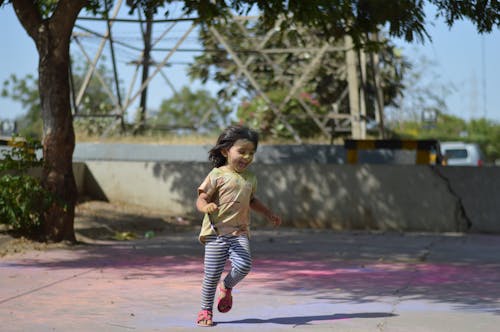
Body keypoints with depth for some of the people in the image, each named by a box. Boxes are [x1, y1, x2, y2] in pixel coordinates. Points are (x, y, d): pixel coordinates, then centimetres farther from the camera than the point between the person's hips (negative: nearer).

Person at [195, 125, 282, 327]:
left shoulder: (250, 178, 13)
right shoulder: (217, 175, -5)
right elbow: (201, 198, -8)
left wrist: (269, 214, 32)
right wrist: (206, 207, -30)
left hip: (240, 233, 4)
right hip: (216, 232, -4)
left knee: (244, 265, -19)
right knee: (212, 274, -3)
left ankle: (227, 287, 13)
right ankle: (205, 310, 16)